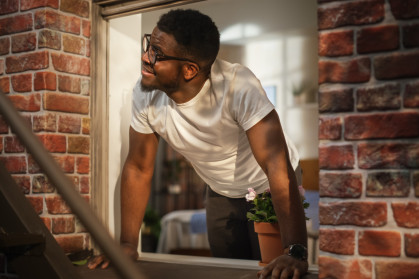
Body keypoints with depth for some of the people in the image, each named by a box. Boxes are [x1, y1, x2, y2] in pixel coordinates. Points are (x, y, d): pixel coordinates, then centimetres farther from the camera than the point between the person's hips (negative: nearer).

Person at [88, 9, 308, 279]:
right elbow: (138, 169, -10)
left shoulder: (238, 85, -36)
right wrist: (127, 244, -13)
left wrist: (296, 252, -48)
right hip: (222, 193, 4)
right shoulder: (146, 95, -22)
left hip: (269, 188, -4)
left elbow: (277, 164, -42)